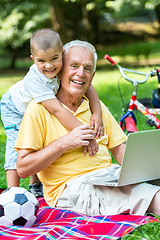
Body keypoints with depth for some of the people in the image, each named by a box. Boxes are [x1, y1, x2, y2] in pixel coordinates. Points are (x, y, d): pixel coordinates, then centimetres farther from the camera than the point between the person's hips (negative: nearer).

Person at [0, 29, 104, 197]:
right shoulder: (35, 80, -44)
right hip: (16, 108, -5)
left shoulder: (65, 67, -29)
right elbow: (57, 110, -50)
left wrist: (97, 114, -37)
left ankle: (35, 184, 20)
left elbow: (87, 86, -22)